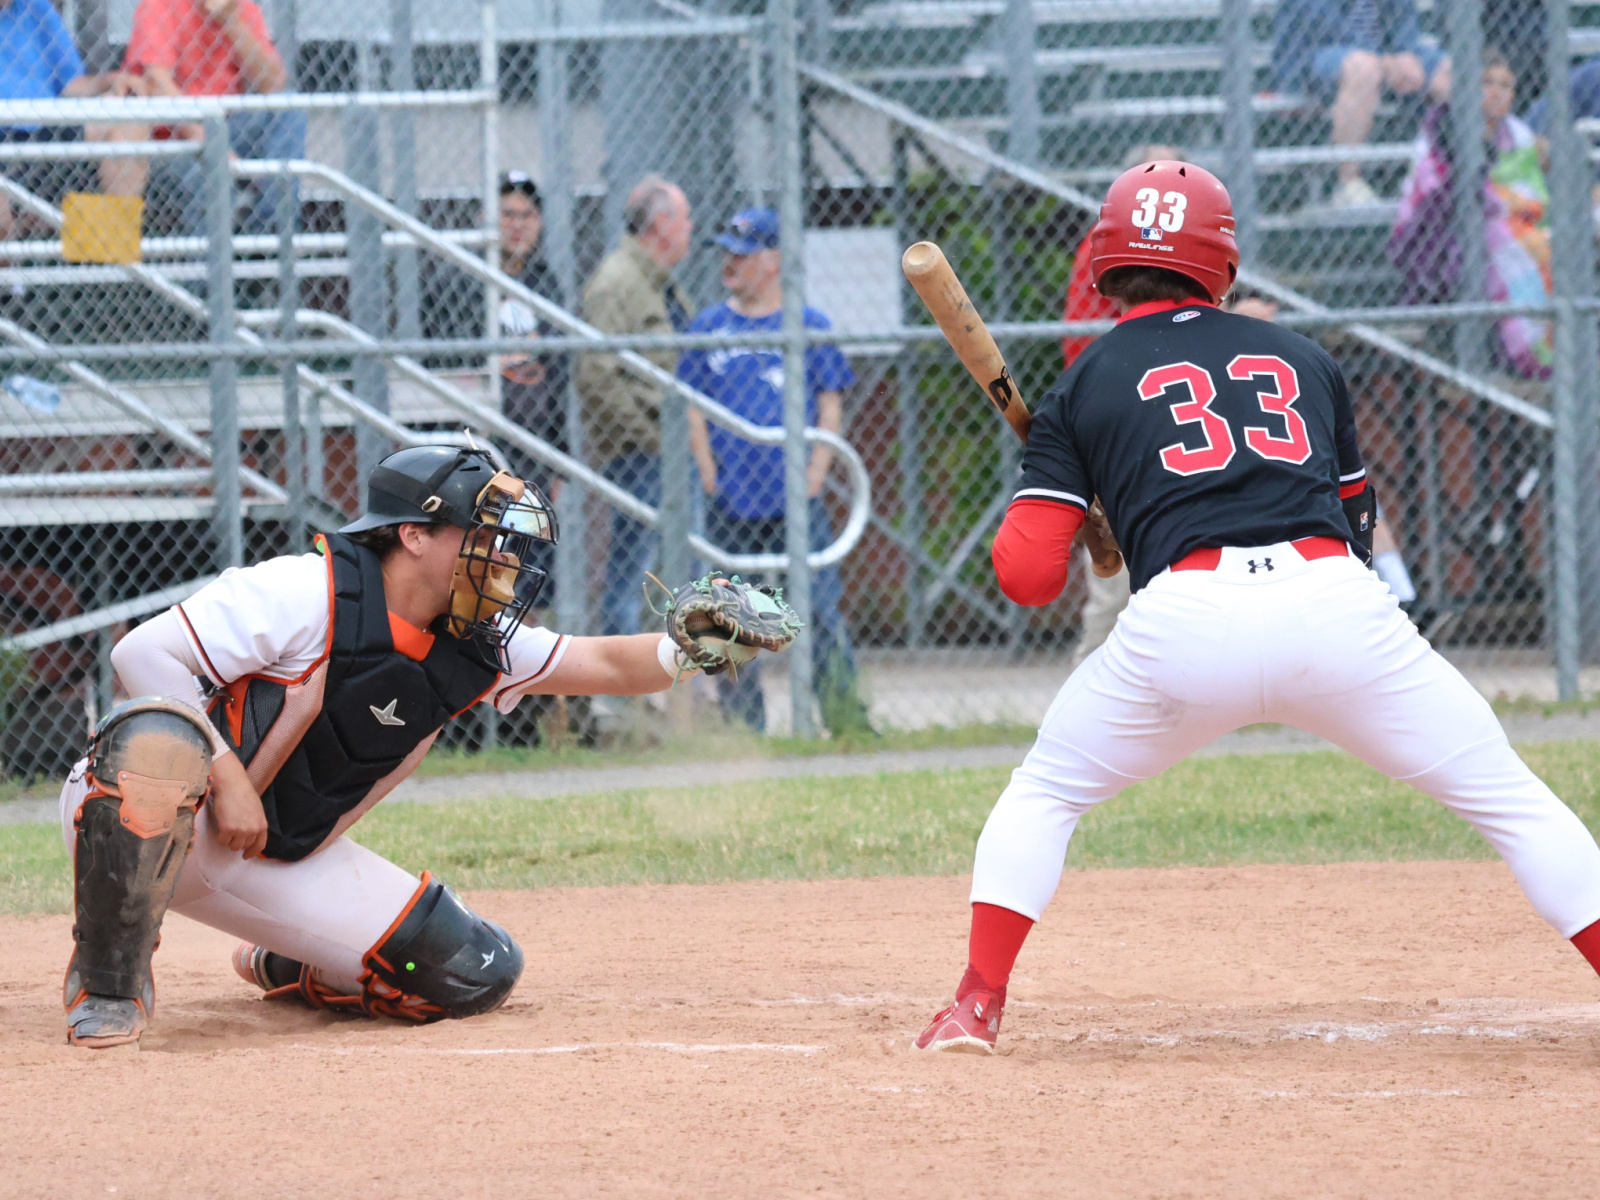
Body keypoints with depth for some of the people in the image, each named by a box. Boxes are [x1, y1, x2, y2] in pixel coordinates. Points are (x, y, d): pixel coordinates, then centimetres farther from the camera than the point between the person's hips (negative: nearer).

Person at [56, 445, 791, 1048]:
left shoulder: (473, 651, 0)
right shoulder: (310, 595, -22)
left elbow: (606, 665, 5)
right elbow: (143, 653, -24)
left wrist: (687, 652, -16)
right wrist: (227, 779, -29)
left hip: (277, 862, 7)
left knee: (473, 972, -6)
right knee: (162, 738, -44)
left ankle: (284, 971, 22)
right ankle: (108, 976, -23)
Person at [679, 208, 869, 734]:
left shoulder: (809, 326, 5)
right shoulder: (708, 327, 9)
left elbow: (830, 402, 6)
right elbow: (694, 409, 10)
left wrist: (817, 468, -5)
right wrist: (708, 474, -1)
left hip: (796, 497, -2)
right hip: (731, 504, 2)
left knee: (820, 607, -7)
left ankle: (845, 717, -2)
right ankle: (742, 727, 9)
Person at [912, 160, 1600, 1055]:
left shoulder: (1084, 388, 18)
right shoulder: (1302, 358, 25)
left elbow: (1028, 575, 12)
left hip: (1185, 619, -1)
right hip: (1340, 608, 1)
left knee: (1043, 796, 22)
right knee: (1508, 797, 9)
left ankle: (978, 1006, 11)